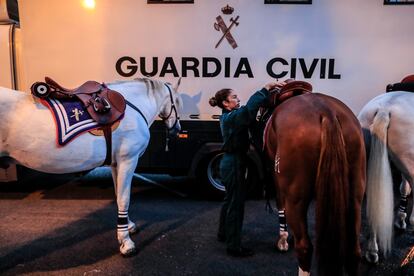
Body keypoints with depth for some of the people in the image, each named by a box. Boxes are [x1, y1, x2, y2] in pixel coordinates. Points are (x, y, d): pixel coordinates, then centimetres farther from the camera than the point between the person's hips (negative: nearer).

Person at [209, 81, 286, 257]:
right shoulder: (231, 117, -19)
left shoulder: (228, 117, 11)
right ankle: (234, 247, 7)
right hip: (234, 165, -10)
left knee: (230, 200, 22)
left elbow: (249, 112, 4)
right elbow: (249, 109, -37)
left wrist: (266, 93, -8)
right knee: (236, 204, -2)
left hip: (230, 162, 10)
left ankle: (223, 234, 38)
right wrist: (266, 89, -32)